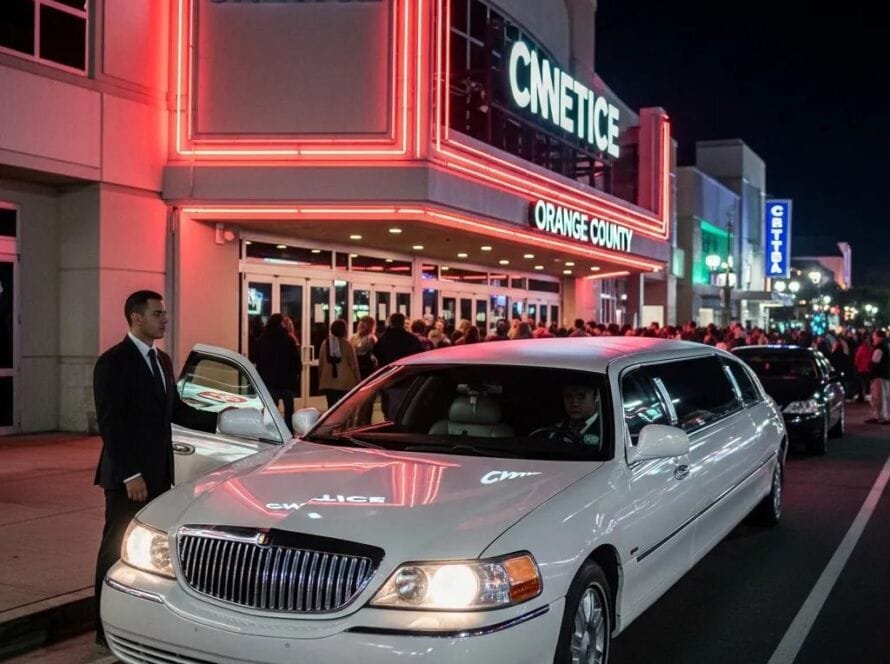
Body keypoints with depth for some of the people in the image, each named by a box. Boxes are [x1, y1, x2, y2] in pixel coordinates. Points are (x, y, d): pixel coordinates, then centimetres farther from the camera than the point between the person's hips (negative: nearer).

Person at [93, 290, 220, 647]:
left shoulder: (162, 360, 13)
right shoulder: (113, 362, -12)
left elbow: (175, 409, 17)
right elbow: (110, 423, -16)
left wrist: (218, 420, 4)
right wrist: (130, 474, -21)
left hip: (159, 473, 8)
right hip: (128, 477, -8)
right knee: (119, 550, 2)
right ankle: (109, 628, 12)